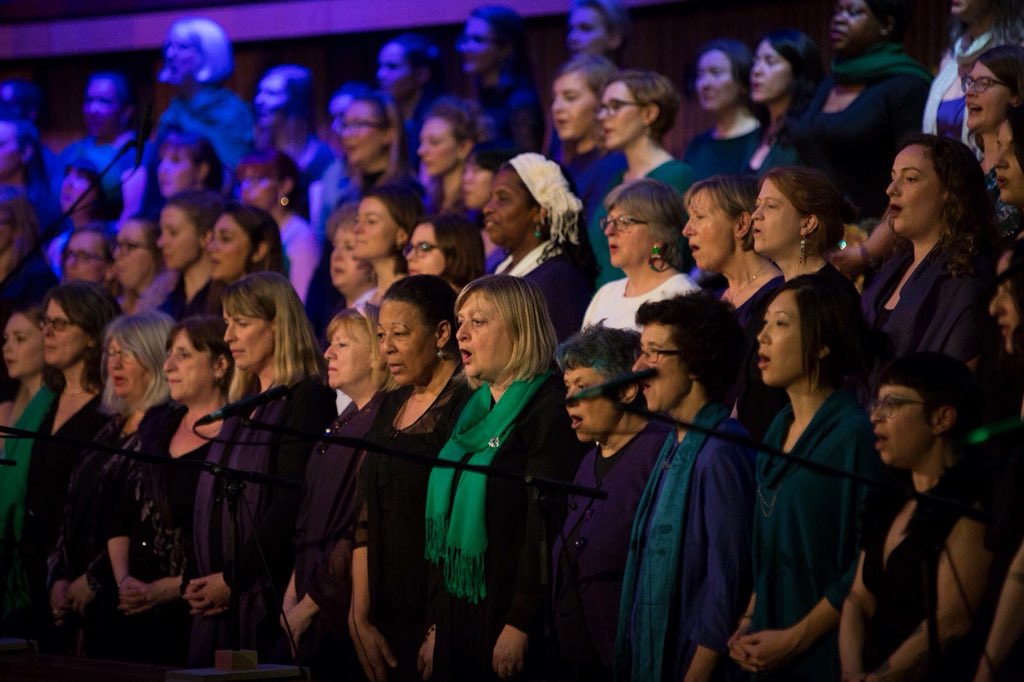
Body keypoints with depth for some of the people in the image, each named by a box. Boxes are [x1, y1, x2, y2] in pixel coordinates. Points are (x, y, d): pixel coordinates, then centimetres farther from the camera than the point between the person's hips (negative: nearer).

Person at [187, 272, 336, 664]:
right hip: (216, 600, 8)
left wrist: (233, 578, -15)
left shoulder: (307, 399, -8)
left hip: (267, 597, -8)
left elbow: (291, 504, -16)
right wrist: (198, 581, 4)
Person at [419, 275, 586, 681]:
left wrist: (519, 625, -21)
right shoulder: (473, 413, 16)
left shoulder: (548, 409, -9)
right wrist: (435, 627, 13)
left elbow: (546, 526, -16)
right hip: (459, 614, 8)